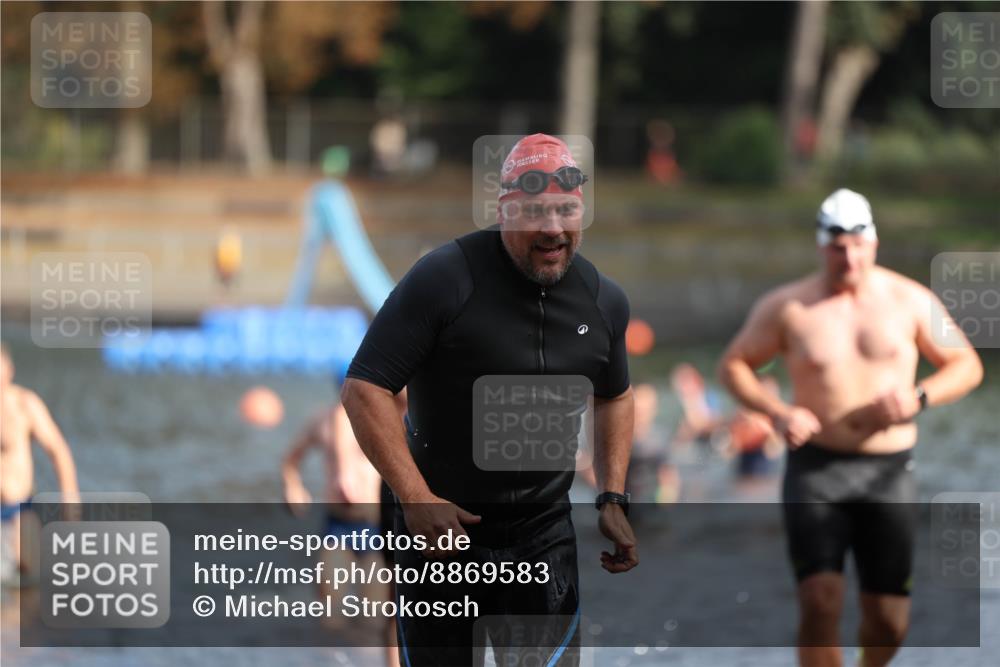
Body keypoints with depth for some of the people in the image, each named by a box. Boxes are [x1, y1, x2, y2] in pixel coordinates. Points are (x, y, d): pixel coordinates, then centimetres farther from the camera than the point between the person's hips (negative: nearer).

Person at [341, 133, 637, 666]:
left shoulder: (604, 301, 3)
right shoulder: (445, 278, -15)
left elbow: (613, 396, 22)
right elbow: (365, 389, -15)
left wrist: (613, 499, 11)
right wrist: (416, 500, -21)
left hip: (545, 537, 3)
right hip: (443, 526, -3)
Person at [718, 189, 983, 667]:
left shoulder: (910, 301, 3)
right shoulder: (787, 308, 0)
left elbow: (966, 365, 8)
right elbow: (733, 365, 8)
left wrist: (918, 398, -12)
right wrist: (776, 412, -11)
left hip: (888, 471, 1)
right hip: (815, 467, -1)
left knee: (888, 620, 3)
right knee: (820, 604, -17)